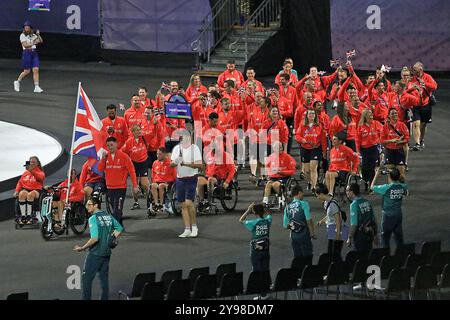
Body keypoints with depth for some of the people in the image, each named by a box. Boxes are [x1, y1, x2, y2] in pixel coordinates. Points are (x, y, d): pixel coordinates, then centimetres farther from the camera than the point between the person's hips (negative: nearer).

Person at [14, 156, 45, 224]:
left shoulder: (40, 172, 12)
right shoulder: (25, 173, 23)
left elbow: (40, 177, -12)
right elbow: (20, 182, 20)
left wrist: (31, 171, -26)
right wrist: (17, 190, 2)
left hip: (36, 190, -3)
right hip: (25, 189, 3)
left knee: (30, 194, -38)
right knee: (22, 194, -34)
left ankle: (29, 216, -35)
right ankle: (23, 216, -35)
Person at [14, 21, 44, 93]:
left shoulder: (33, 35, 13)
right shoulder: (22, 35, -2)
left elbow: (41, 41, 5)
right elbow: (25, 45, -14)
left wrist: (38, 35, -10)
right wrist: (33, 43, -21)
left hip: (34, 53, 4)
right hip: (26, 53, -4)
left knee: (36, 70, -8)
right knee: (27, 71, -3)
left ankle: (36, 87, -9)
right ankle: (17, 82, 22)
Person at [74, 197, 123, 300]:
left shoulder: (93, 219, -15)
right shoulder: (108, 216, 6)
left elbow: (95, 238, -23)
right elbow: (119, 229, 14)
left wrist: (82, 248, -15)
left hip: (95, 253, -7)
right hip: (107, 252, 7)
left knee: (87, 279, 0)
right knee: (104, 278, 13)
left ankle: (86, 298, -3)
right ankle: (104, 298, 15)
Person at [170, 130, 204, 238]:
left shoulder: (194, 148, -6)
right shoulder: (176, 149, 9)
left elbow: (200, 165, -12)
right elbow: (171, 164, 6)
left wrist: (186, 164, -24)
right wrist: (176, 162, -17)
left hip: (191, 179, -5)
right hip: (180, 179, 5)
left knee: (189, 203, -16)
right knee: (183, 205, 5)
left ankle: (194, 227, -2)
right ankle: (187, 229, 10)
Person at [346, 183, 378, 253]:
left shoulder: (354, 205, -16)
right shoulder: (367, 202, 5)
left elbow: (354, 225, -20)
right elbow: (374, 220, 10)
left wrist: (349, 238, -12)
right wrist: (375, 235, 19)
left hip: (359, 235, -7)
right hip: (370, 234, 7)